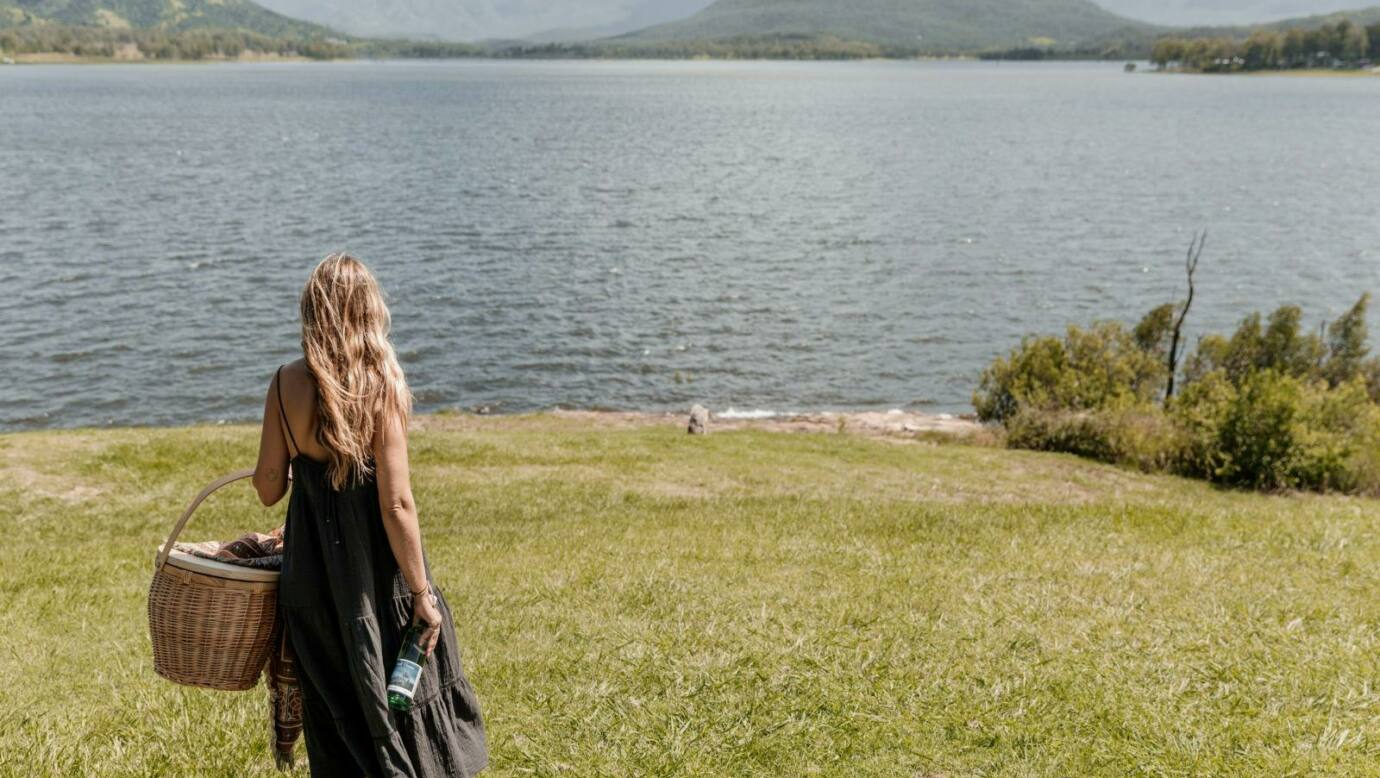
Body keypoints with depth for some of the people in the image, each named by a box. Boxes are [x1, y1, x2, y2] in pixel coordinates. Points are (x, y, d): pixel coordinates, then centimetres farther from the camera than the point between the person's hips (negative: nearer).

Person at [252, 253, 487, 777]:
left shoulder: (286, 384, -6)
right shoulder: (383, 385, -16)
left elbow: (268, 489, 0)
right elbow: (396, 503, -18)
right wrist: (421, 592, -10)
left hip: (310, 569, 3)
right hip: (374, 573, -3)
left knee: (334, 709, 19)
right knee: (409, 690, 15)